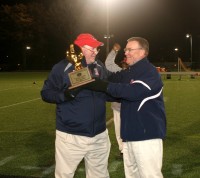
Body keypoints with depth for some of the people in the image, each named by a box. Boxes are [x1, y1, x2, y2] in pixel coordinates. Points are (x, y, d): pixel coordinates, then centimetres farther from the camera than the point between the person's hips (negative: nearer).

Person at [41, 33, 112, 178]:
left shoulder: (100, 67, 7)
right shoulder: (63, 67, -9)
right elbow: (46, 93, -9)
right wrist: (64, 95, -27)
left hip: (99, 135, 5)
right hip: (71, 136, -4)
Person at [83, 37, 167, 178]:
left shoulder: (150, 72, -14)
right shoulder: (128, 73, 18)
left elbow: (133, 92, -28)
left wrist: (104, 86, -30)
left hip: (147, 133, -9)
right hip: (131, 133, 10)